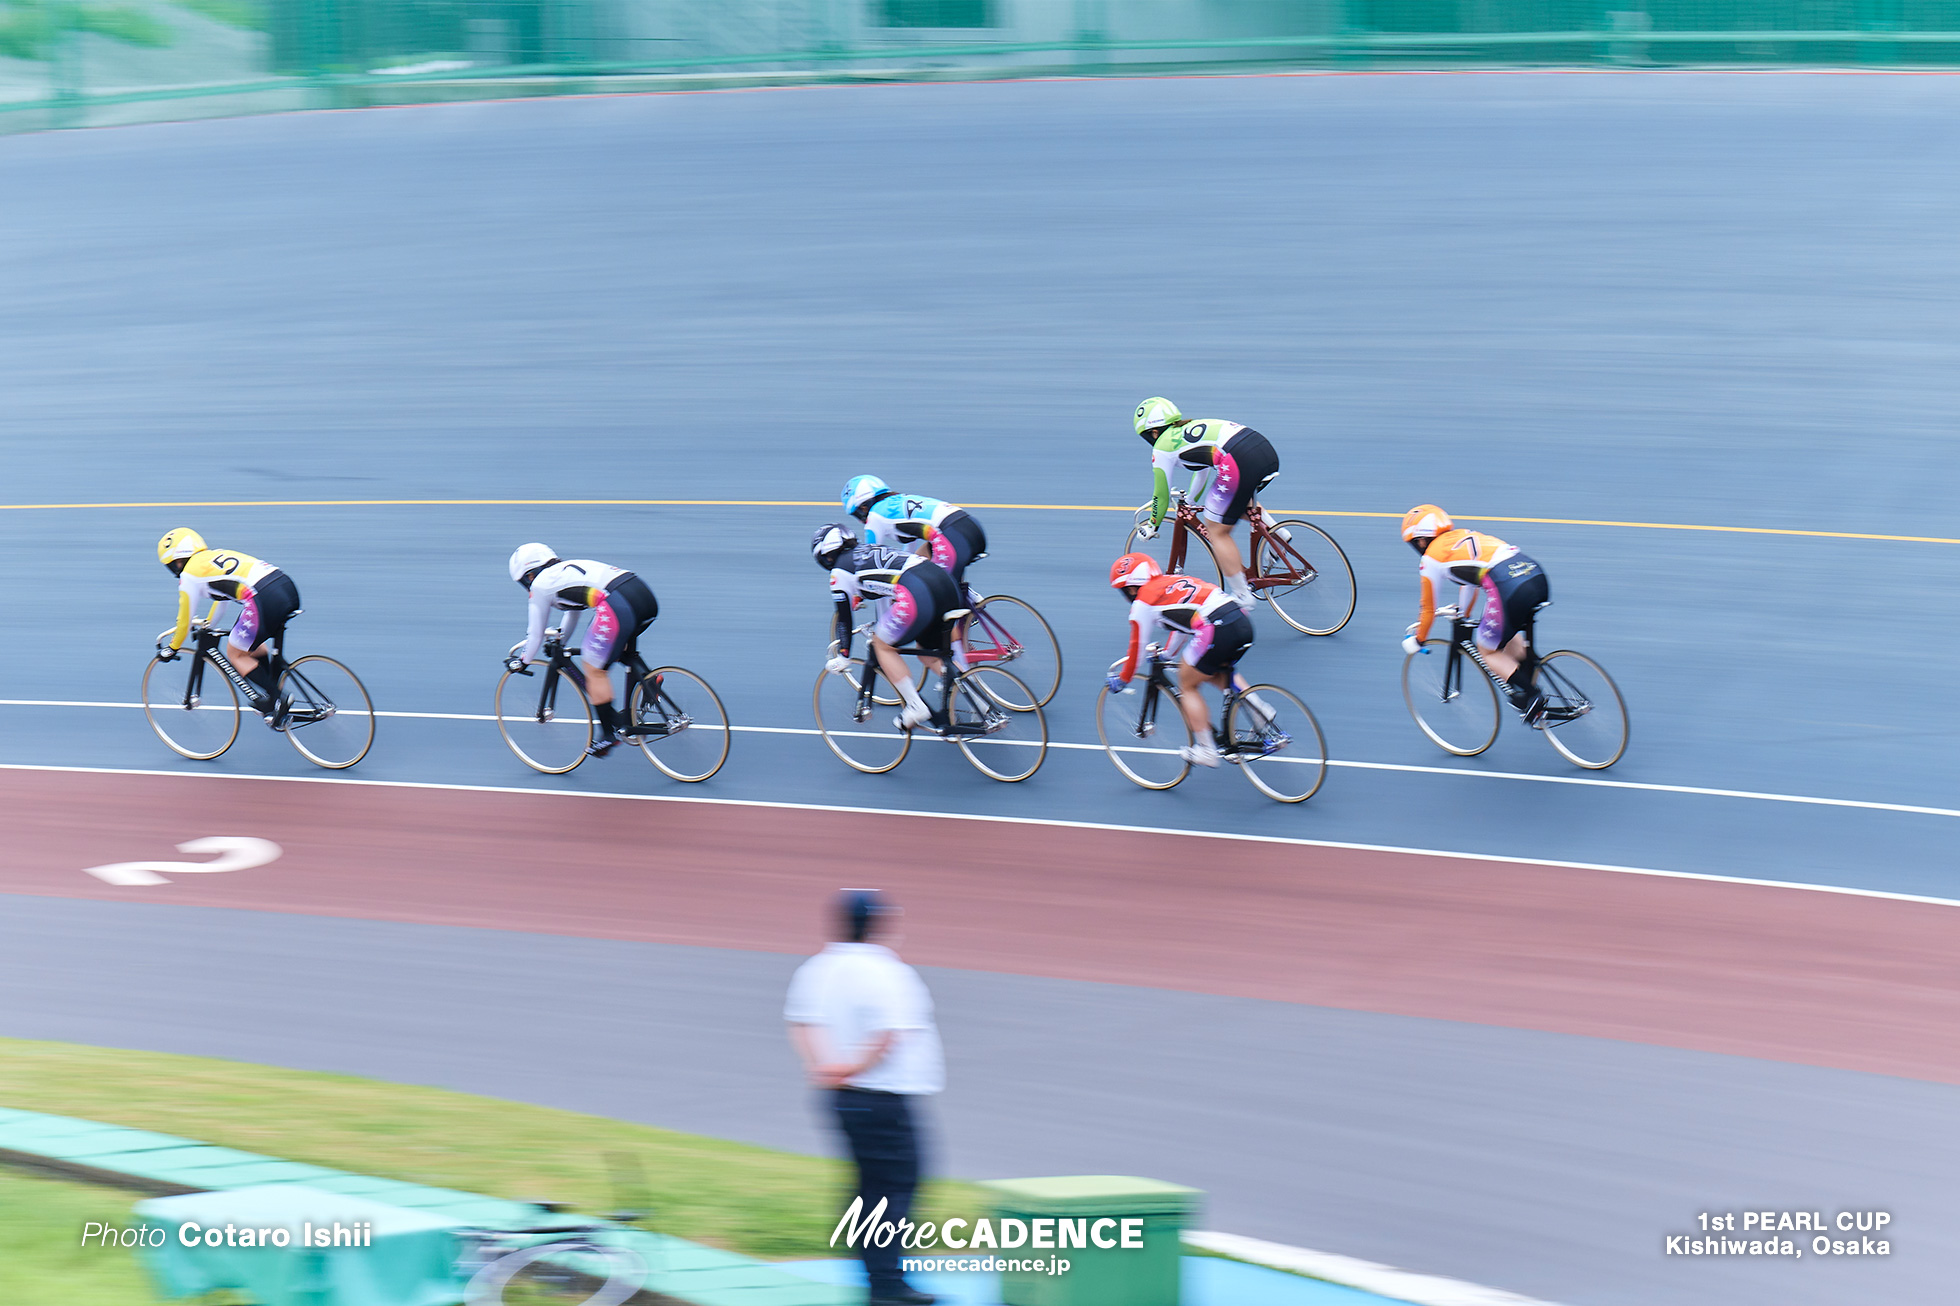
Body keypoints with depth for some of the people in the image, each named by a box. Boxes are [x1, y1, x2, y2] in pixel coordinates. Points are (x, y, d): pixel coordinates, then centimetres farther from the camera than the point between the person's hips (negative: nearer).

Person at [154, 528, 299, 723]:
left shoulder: (189, 574, 8)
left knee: (235, 653, 11)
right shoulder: (217, 555, 30)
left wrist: (171, 648, 31)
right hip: (289, 588, 8)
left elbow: (185, 618, 15)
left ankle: (275, 705, 5)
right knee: (251, 645, 29)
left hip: (266, 600, -8)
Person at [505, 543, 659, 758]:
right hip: (646, 596, 9)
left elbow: (536, 633, 18)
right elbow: (573, 615, 49)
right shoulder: (566, 569, 34)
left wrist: (522, 662, 34)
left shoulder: (541, 584, 11)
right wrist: (559, 644, 62)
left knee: (595, 670, 5)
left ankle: (609, 735, 9)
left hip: (620, 606, -9)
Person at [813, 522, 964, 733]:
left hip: (919, 593, -8)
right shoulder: (870, 551, 34)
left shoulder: (839, 571, 12)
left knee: (882, 645, 13)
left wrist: (842, 658, 24)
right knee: (929, 655, 22)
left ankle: (916, 708, 7)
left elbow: (844, 618, 14)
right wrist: (881, 627, 62)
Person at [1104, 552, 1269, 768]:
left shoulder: (1143, 603, 7)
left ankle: (1206, 750, 13)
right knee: (1215, 673, 32)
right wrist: (1166, 654, 57)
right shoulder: (1171, 582, 30)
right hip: (1244, 621, 8)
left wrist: (1121, 680, 30)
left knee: (1187, 686, 14)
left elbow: (1137, 647, 15)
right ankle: (1256, 705, 12)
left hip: (1218, 629, -8)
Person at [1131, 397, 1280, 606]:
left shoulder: (1162, 447, 11)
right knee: (1241, 501, 38)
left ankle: (1242, 596, 9)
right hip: (1268, 450, 8)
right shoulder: (1190, 428, 32)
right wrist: (1191, 500, 63)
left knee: (1218, 533, 8)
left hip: (1241, 462, -8)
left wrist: (1152, 526, 35)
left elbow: (1162, 496, 19)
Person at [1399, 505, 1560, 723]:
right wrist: (1463, 615, 63)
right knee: (1508, 637, 32)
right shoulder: (1463, 536, 32)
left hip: (1509, 588, -8)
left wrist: (1417, 640, 37)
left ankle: (1533, 699, -2)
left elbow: (1428, 608, 20)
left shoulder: (1431, 558, 11)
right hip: (1538, 576, 8)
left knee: (1488, 651, 13)